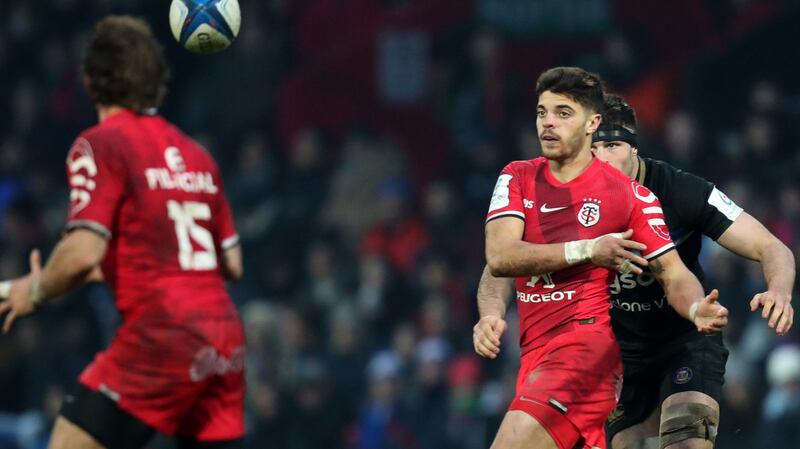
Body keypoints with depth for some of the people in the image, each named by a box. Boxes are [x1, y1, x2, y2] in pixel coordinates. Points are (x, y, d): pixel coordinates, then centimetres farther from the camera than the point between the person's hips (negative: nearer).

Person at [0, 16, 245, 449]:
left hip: (162, 334, -7)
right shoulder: (194, 153, 18)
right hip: (225, 336, 7)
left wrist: (35, 291, 5)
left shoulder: (101, 144, -3)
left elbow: (83, 254, -14)